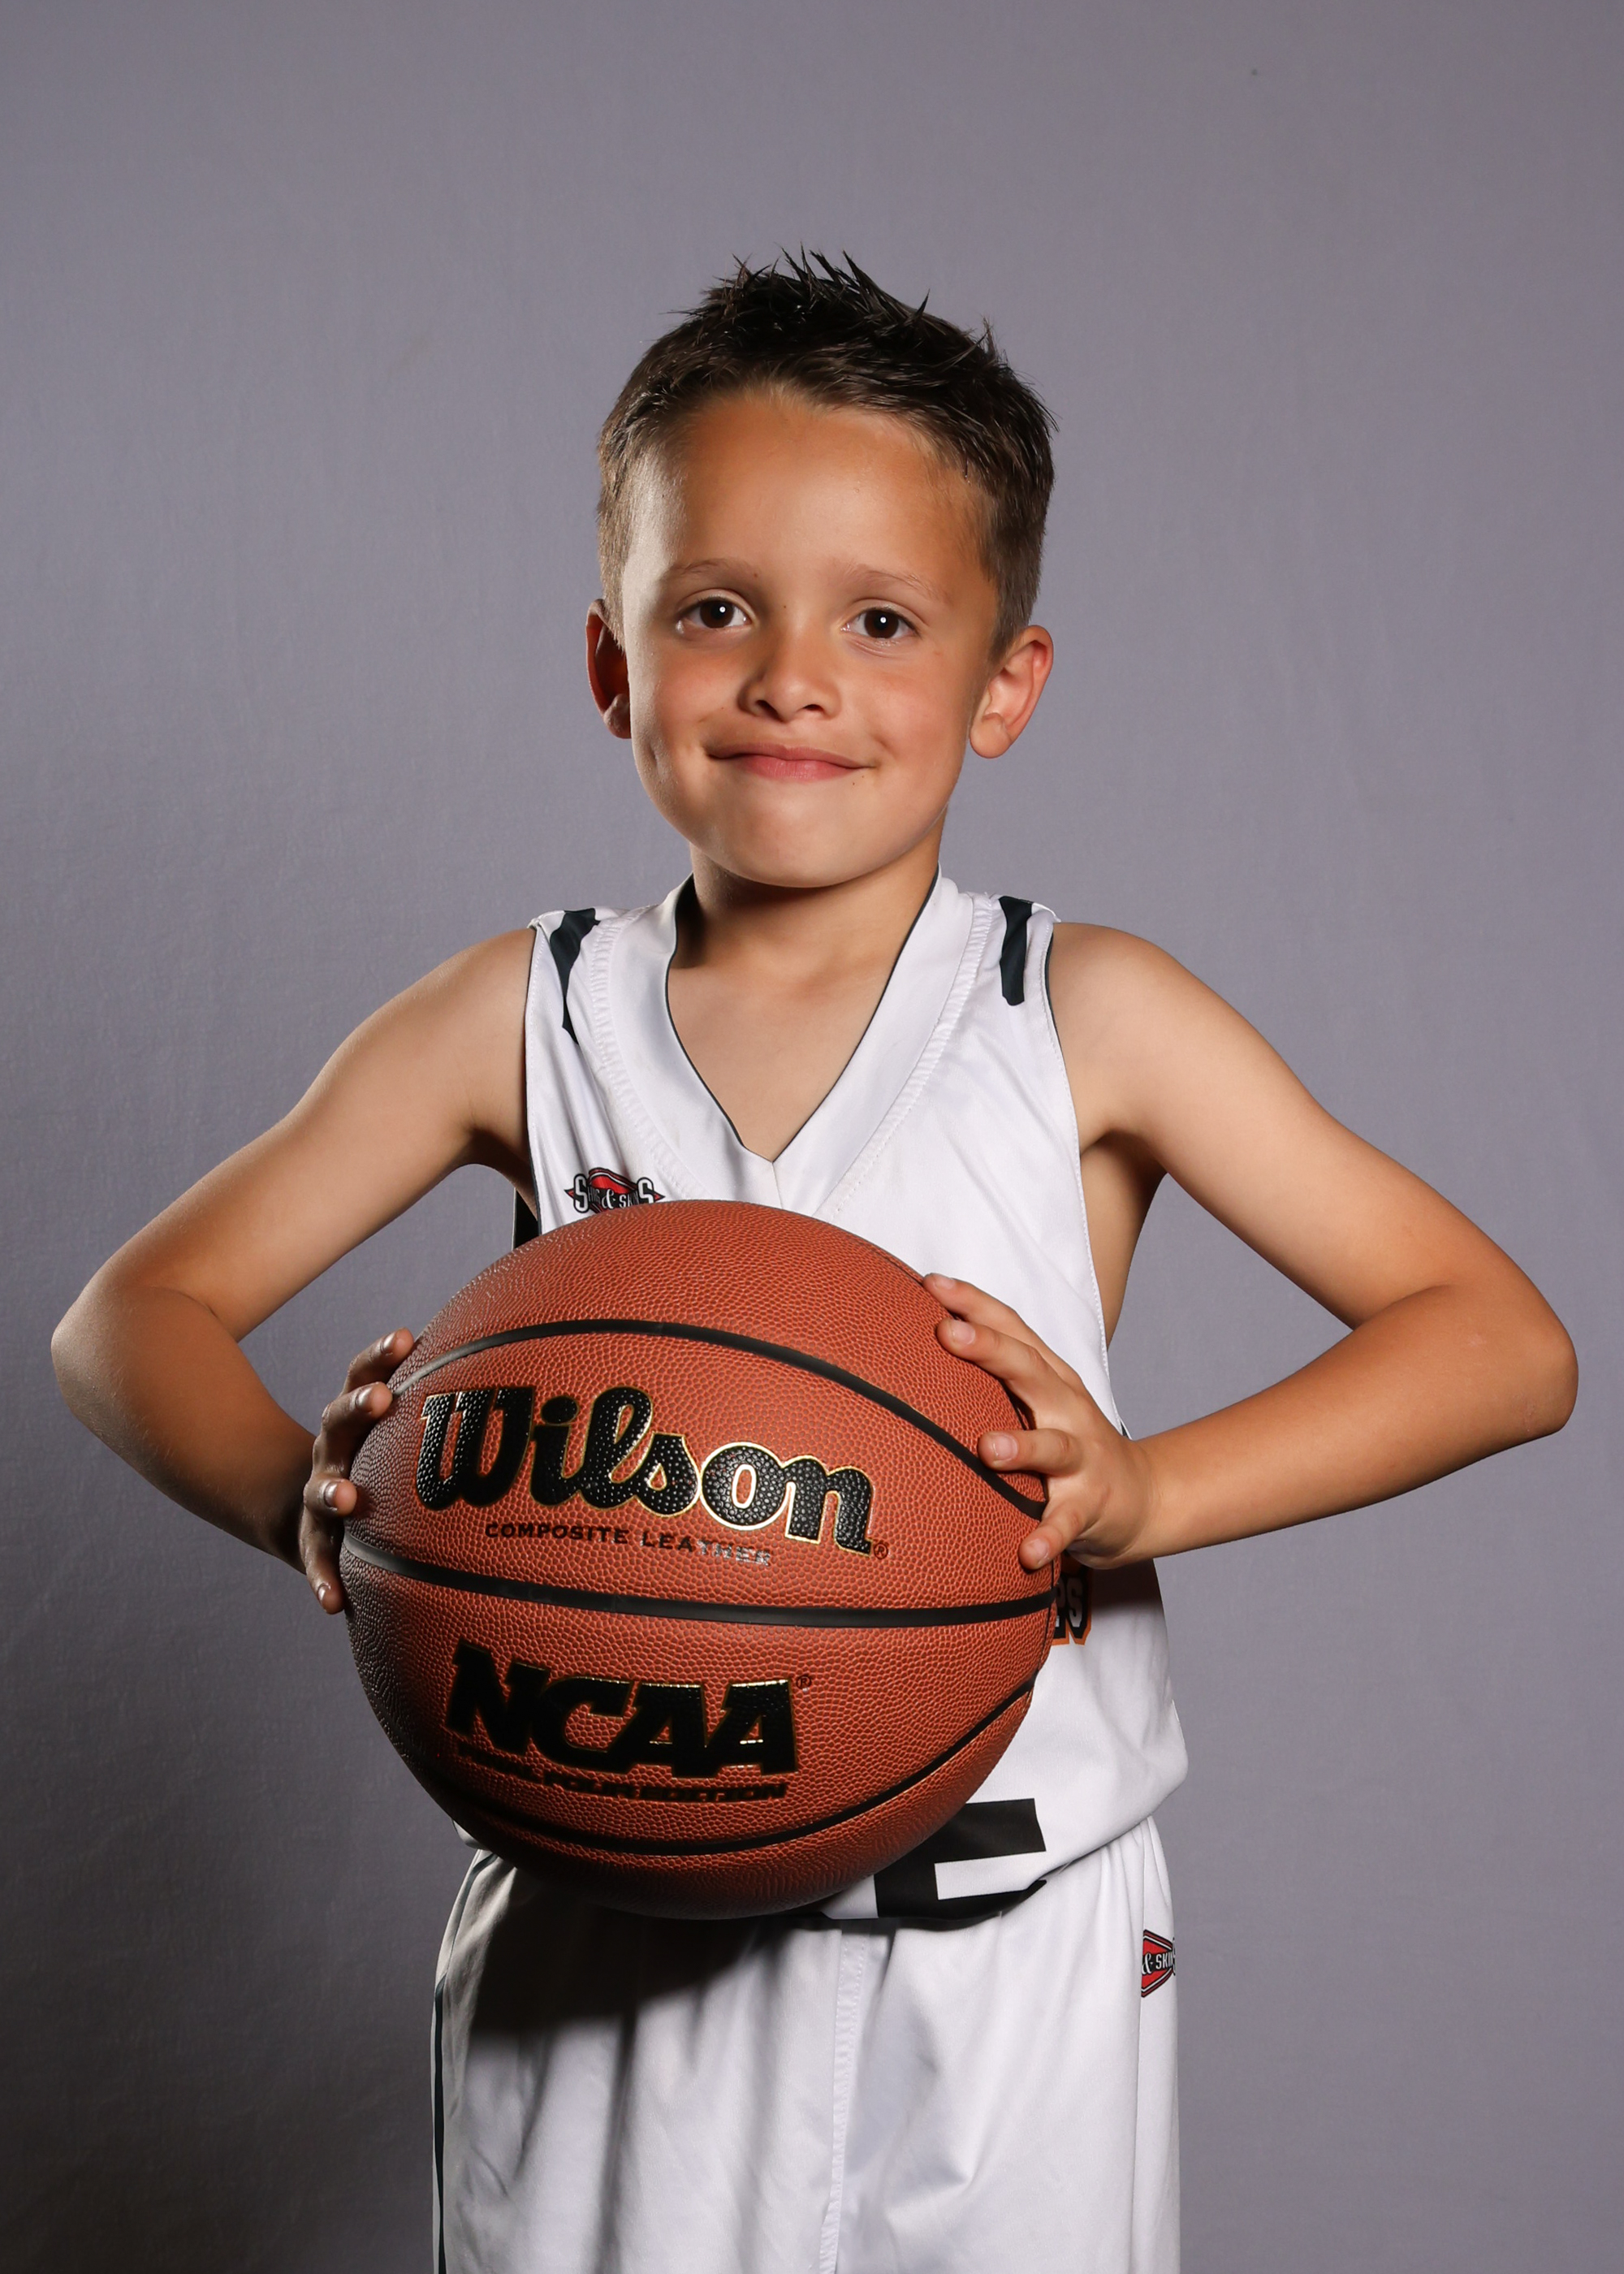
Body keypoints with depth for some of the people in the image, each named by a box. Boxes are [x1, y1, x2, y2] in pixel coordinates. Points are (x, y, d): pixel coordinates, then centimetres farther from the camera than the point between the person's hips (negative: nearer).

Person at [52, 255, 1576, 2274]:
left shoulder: (1087, 1023, -8)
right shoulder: (522, 1022, -3)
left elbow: (1504, 1343, -9)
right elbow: (133, 1315, 1)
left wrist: (1138, 1490, -24)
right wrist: (305, 1498, -19)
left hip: (1004, 1962, -1)